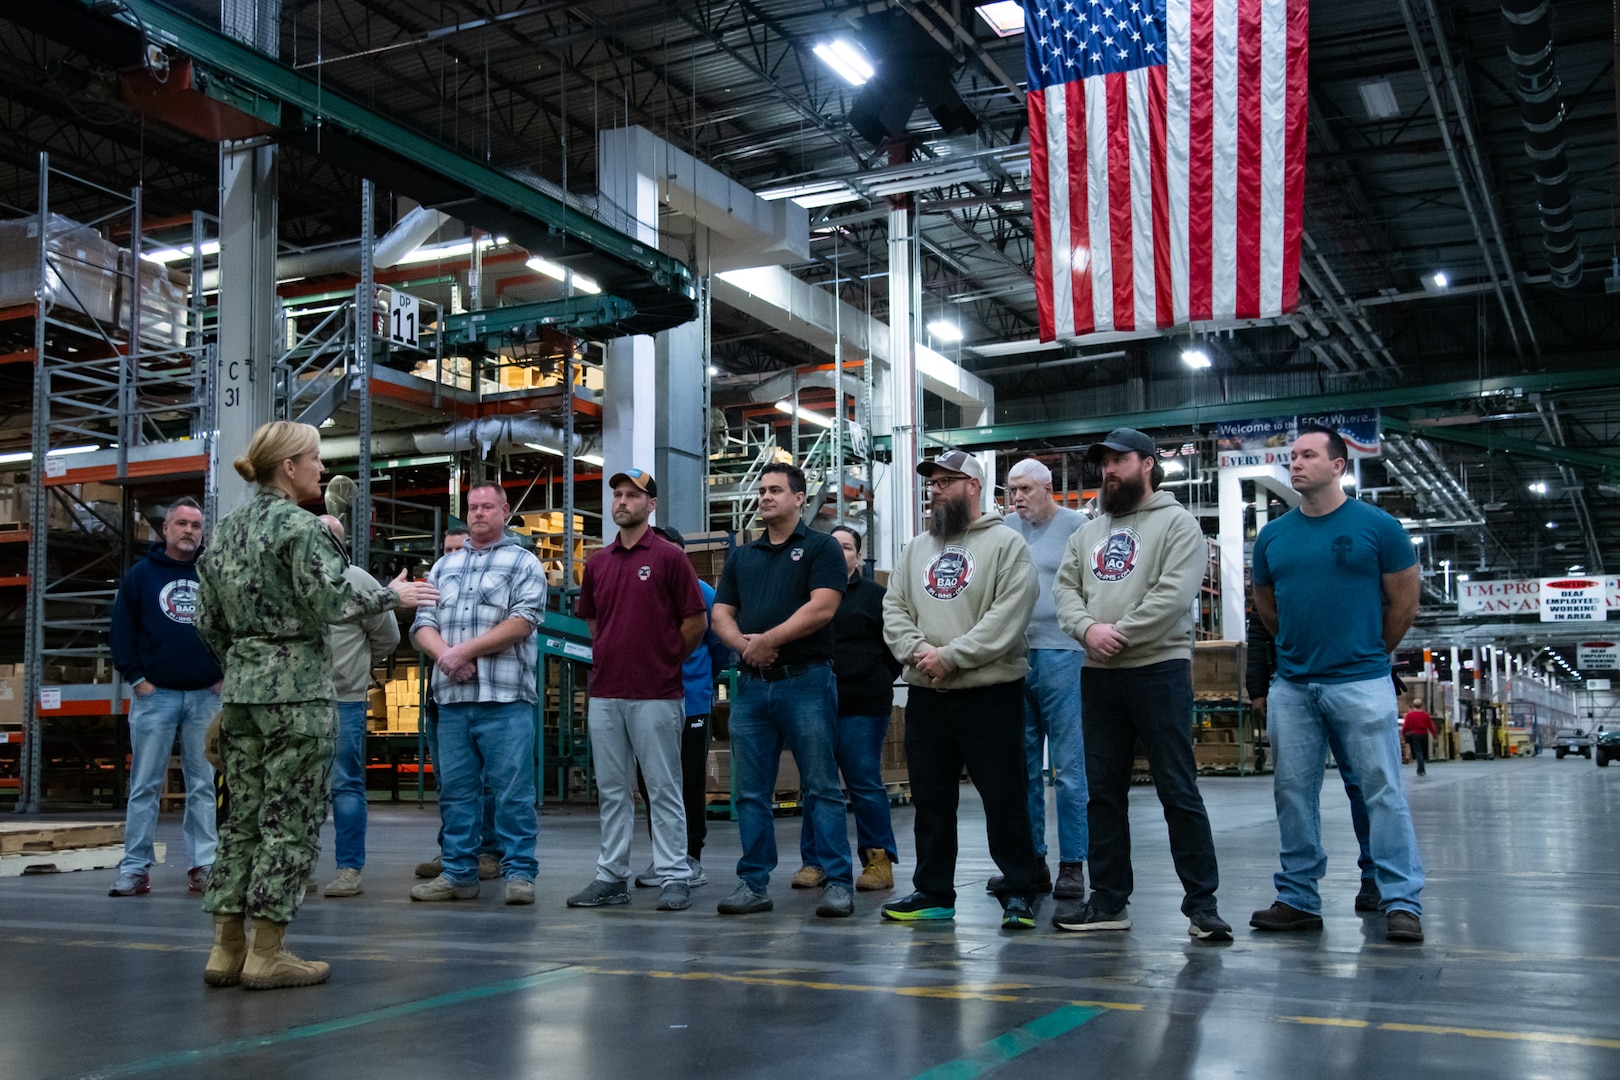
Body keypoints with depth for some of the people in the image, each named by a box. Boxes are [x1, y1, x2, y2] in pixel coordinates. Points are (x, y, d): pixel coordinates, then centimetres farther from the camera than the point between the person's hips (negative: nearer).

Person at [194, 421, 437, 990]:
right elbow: (330, 601, -20)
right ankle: (266, 953, 2)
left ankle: (228, 947, 14)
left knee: (243, 816, 12)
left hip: (240, 686, 8)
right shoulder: (300, 525, -11)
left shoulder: (227, 528, 13)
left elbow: (209, 622, 14)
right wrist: (393, 594, -7)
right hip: (295, 687, -8)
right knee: (290, 821, -1)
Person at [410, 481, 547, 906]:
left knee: (513, 789, -5)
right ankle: (458, 873, 16)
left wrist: (465, 651, -11)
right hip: (451, 696, 5)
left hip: (505, 697, -5)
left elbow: (523, 621, -9)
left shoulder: (523, 563, 5)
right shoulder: (444, 567, 20)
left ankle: (519, 873, 1)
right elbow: (423, 624, 12)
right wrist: (445, 655, -8)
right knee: (455, 790, 8)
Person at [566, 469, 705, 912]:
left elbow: (696, 621, -1)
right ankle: (611, 876, 17)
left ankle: (674, 878, 4)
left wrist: (665, 659, 6)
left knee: (663, 789, -1)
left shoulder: (669, 556, -3)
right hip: (605, 694, 5)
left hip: (655, 694, -5)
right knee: (612, 791, 10)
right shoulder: (598, 563, 12)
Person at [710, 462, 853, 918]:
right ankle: (754, 884, 14)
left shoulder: (821, 548, 2)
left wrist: (767, 641, -10)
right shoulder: (742, 556, 19)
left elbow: (821, 608, -11)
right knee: (751, 791, 7)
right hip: (751, 685, 6)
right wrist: (744, 644, -8)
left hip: (805, 680, -5)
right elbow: (721, 614, 13)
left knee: (822, 788, -4)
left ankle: (838, 883, 0)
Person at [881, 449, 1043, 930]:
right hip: (925, 696, 6)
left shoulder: (1006, 544, -3)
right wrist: (918, 651, -9)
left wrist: (951, 656, -18)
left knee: (1005, 799, 1)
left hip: (990, 693, -6)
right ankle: (933, 892, 22)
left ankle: (1019, 892, 12)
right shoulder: (916, 549, 16)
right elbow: (894, 610, 10)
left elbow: (1008, 617, -14)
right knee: (930, 799, 12)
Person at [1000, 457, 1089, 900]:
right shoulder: (1005, 528, 13)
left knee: (1068, 767, -2)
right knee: (1021, 767, 10)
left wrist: (1085, 632, -14)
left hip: (1060, 654, -5)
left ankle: (1072, 866, 4)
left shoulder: (1075, 526, 1)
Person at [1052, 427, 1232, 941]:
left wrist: (1121, 634, -17)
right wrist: (1088, 628, -10)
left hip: (1158, 669, -6)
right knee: (1104, 791, 9)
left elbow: (1174, 594, -14)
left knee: (1178, 789, -4)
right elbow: (1065, 589, 9)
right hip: (1097, 675, 6)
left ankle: (1201, 902, 3)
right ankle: (1109, 902, 17)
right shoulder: (1088, 533, 18)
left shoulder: (1177, 523, -2)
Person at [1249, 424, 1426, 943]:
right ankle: (1298, 899, 17)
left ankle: (1402, 902, 2)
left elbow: (1403, 604, 3)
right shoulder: (1273, 536, 7)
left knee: (1383, 791, -4)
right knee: (1293, 793, 8)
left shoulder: (1378, 526, -3)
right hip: (1291, 686, 4)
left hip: (1361, 682, -4)